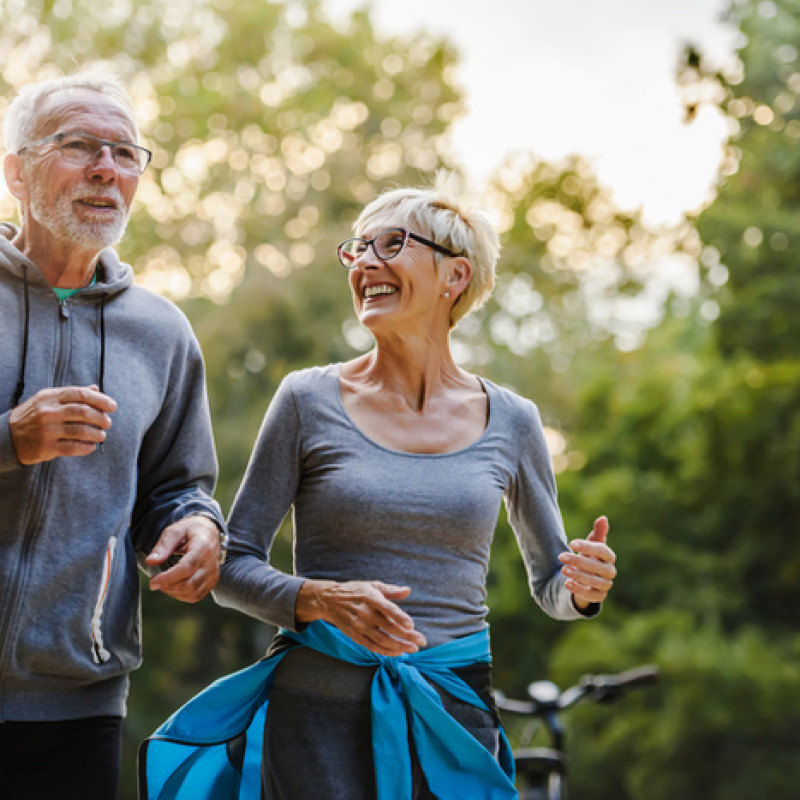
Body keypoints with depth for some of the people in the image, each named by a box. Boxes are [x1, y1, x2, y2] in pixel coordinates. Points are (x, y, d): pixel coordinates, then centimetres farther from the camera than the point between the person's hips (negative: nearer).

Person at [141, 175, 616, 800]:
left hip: (455, 722, 2)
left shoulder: (510, 420, 4)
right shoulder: (310, 400, -1)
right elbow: (233, 567, 0)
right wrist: (322, 600, -19)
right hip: (321, 717, -1)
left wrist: (582, 587, -8)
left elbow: (549, 582, 14)